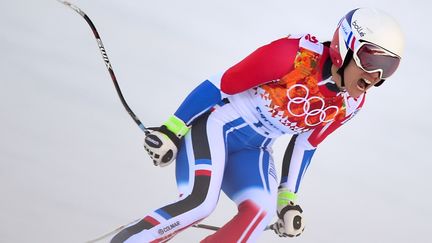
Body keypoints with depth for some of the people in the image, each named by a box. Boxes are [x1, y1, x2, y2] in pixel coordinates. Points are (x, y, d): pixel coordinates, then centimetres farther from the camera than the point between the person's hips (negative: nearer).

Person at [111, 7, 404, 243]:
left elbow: (305, 145, 12)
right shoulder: (296, 54, -25)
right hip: (215, 125, -6)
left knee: (261, 210, -21)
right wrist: (172, 130, -14)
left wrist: (288, 197, 12)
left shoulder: (349, 103, -3)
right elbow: (220, 84, -17)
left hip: (253, 150, 6)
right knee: (199, 201, -28)